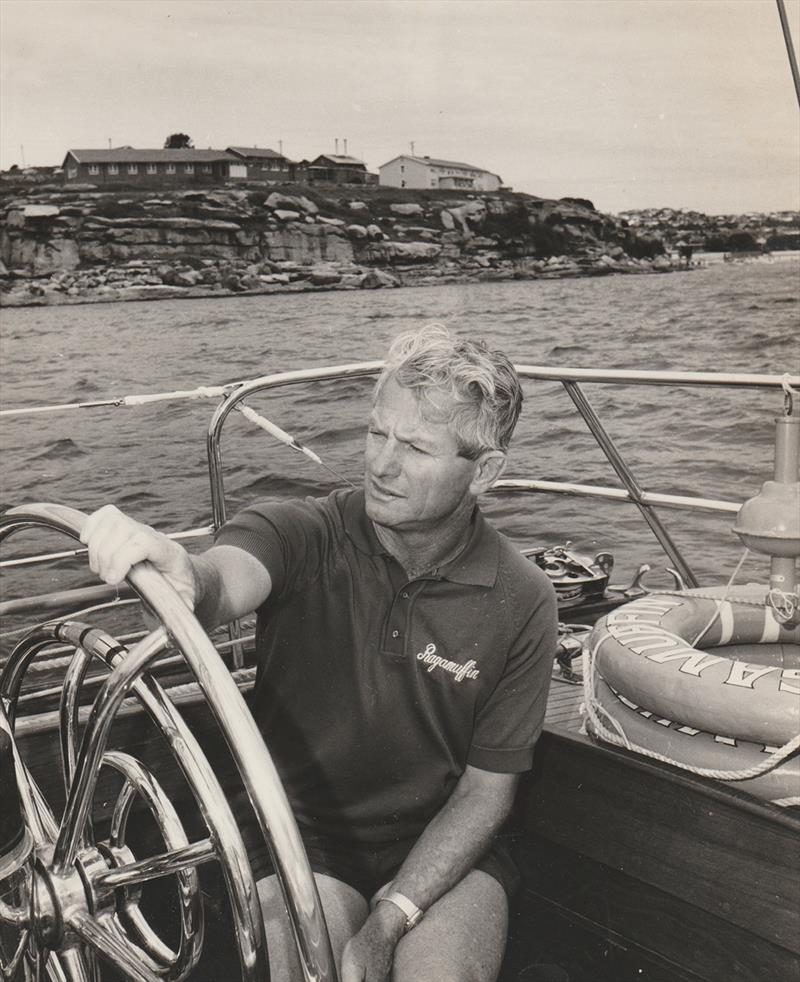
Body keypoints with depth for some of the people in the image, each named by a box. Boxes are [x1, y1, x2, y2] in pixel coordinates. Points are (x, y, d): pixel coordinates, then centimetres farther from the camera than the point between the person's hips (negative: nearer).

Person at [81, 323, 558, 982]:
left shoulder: (521, 602, -10)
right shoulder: (303, 535, -11)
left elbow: (484, 792, -6)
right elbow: (227, 581, -34)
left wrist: (385, 925, -16)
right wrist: (184, 580, -59)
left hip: (441, 848, 1)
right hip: (303, 837, 0)